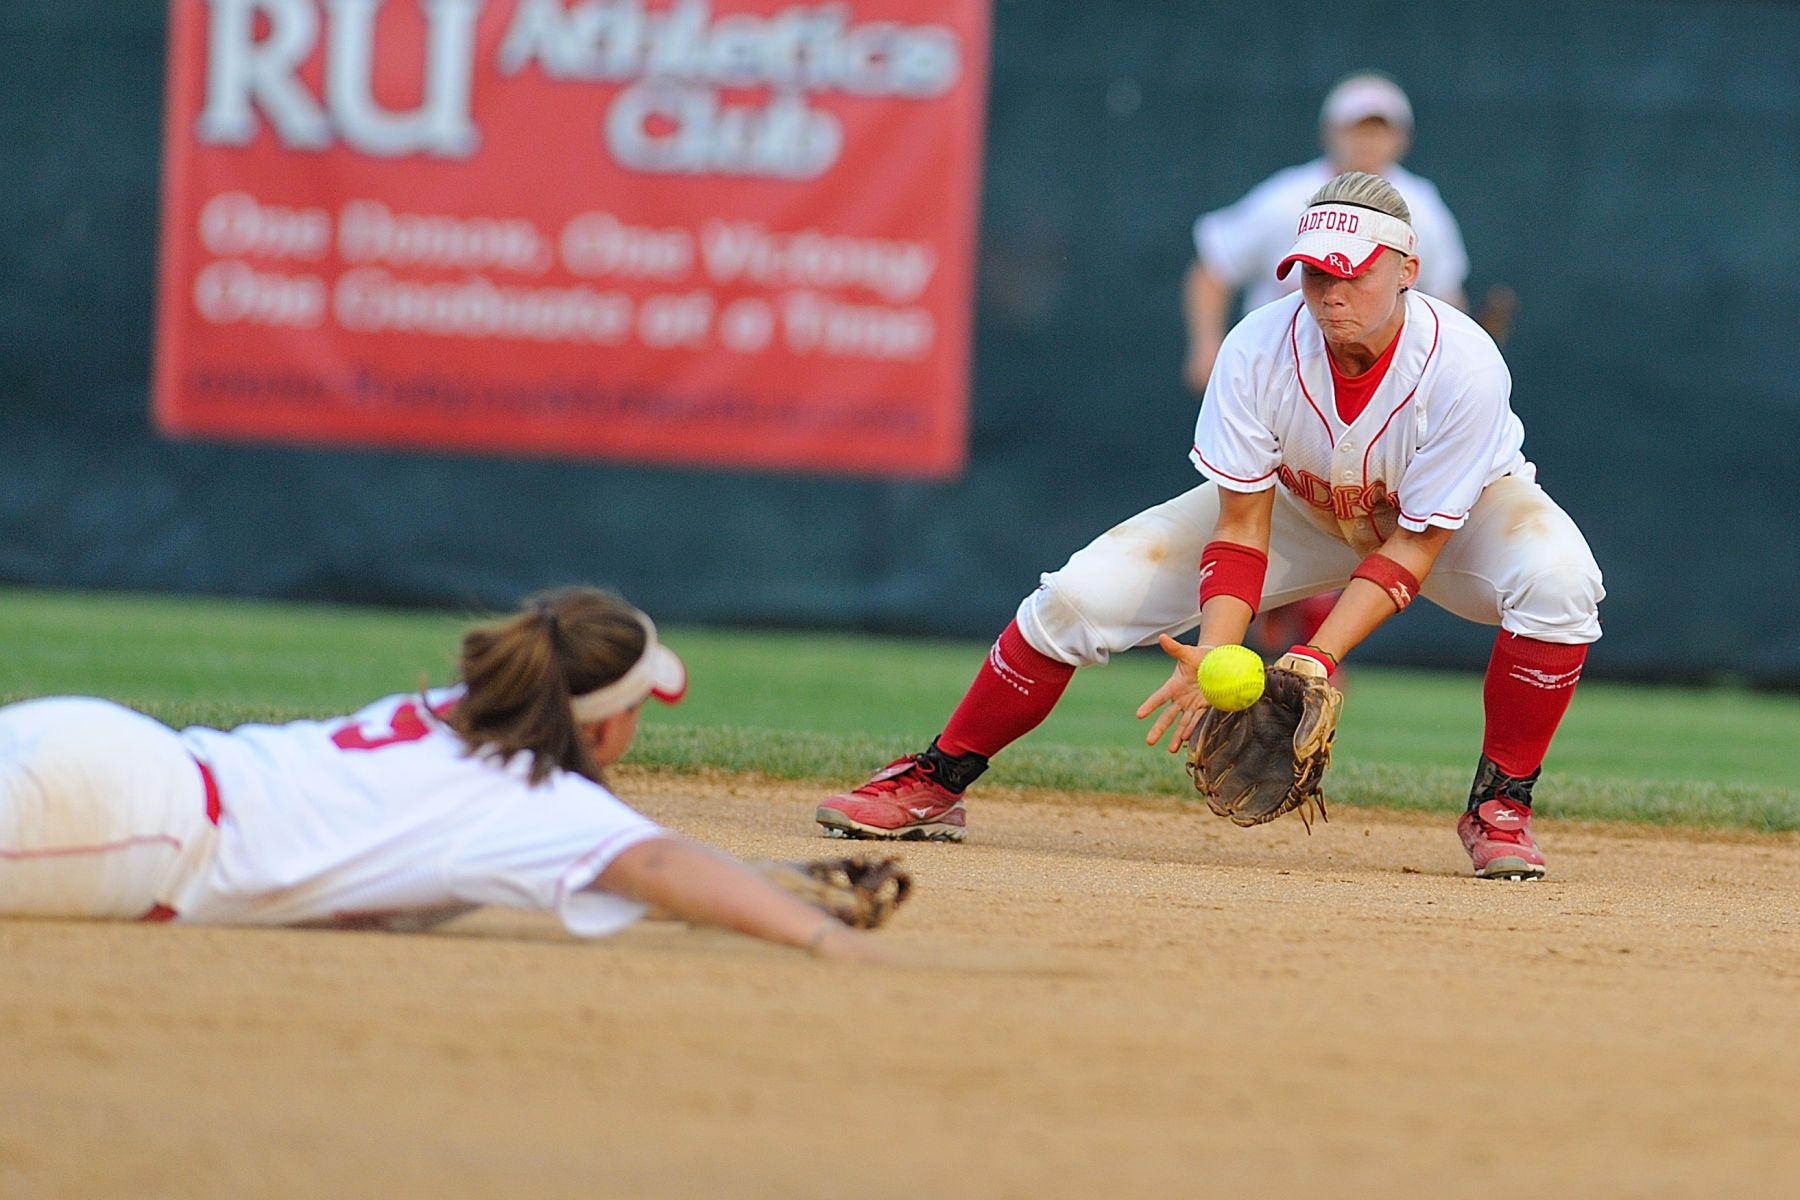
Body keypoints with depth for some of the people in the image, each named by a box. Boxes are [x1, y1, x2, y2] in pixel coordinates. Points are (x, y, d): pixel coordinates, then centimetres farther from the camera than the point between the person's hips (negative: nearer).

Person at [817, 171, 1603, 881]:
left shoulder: (1464, 366, -35)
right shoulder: (1259, 348, -30)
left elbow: (1413, 545, -30)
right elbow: (1241, 528, -25)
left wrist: (1317, 659, -40)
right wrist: (1215, 657, -41)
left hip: (1459, 510, -1)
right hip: (1295, 504, 2)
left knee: (1557, 577, -35)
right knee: (1079, 597, -13)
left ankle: (1500, 805, -15)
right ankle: (933, 786, 4)